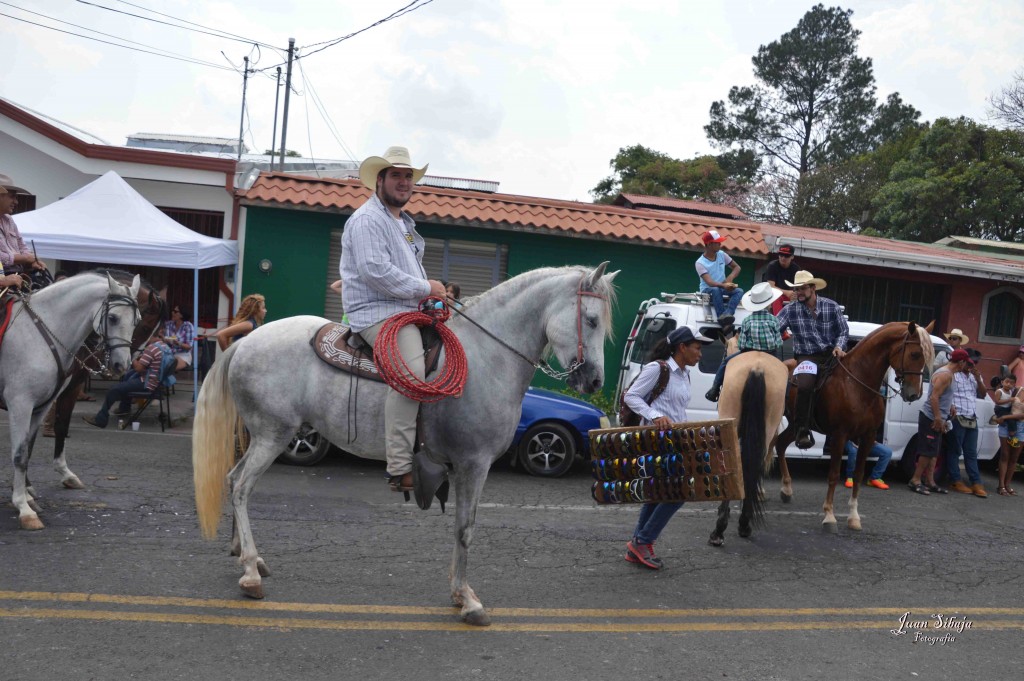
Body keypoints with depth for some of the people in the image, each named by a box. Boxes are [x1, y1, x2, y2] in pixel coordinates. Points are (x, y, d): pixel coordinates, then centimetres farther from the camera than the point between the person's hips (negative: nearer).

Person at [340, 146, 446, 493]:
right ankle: (400, 470, -33)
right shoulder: (367, 219, -7)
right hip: (378, 312, -10)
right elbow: (375, 272, -20)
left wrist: (434, 294, 13)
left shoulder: (404, 222, 25)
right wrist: (425, 288, -13)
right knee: (410, 371, -32)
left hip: (409, 311, 10)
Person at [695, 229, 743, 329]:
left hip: (722, 288, 5)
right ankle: (724, 322, -41)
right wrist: (723, 285, -46)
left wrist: (730, 278, -12)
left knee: (739, 291, -24)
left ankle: (727, 314, -47)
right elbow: (709, 282, -27)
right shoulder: (700, 263, -15)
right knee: (716, 290, -39)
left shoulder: (721, 254, 3)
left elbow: (736, 267, 10)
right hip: (707, 290, -5)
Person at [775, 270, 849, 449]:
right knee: (804, 386, -31)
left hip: (831, 354, 3)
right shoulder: (790, 310, -2)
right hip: (807, 357, -3)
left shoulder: (832, 307, 2)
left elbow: (844, 331, 10)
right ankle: (802, 430, -18)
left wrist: (839, 346, -8)